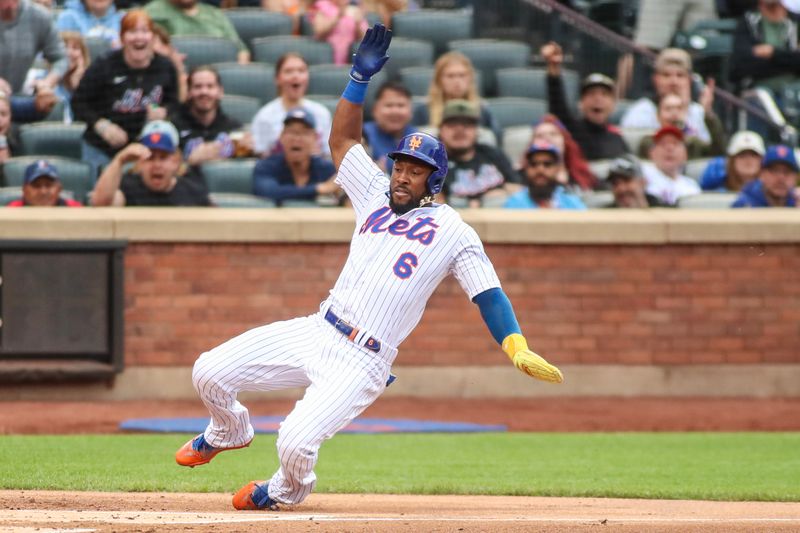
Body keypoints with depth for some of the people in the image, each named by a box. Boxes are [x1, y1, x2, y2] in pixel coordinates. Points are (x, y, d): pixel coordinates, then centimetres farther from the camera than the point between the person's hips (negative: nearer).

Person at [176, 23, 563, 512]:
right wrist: (362, 76, 9)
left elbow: (489, 292, -5)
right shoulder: (376, 196, 16)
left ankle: (290, 490, 17)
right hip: (316, 331, 6)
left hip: (361, 364, -6)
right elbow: (342, 139, 21)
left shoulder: (454, 232, 1)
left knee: (295, 444, -22)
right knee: (209, 372, -3)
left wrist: (519, 348, -21)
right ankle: (230, 432, 33)